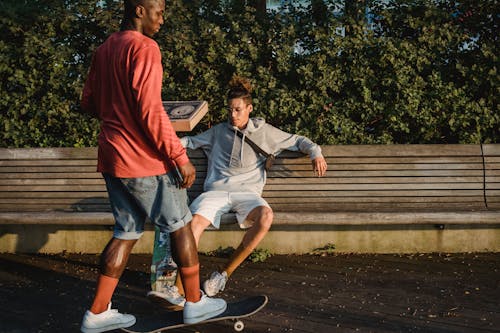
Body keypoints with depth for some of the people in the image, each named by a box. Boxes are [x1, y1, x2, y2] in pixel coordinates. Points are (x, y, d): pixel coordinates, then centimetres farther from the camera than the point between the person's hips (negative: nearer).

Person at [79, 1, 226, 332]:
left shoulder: (104, 50, 12)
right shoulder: (144, 47, -15)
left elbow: (89, 102, 18)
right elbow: (151, 111, -22)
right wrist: (181, 157, -18)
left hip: (112, 156, 8)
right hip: (144, 159, -8)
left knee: (127, 231, 15)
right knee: (180, 225, 8)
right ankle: (195, 302, 20)